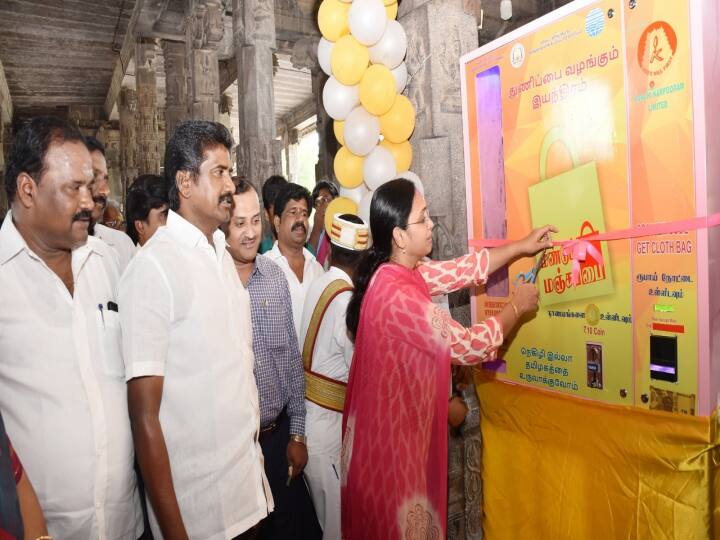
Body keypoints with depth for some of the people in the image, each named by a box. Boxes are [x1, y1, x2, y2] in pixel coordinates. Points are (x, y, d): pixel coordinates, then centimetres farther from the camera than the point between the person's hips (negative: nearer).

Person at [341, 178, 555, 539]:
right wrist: (517, 307, -6)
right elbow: (466, 346, -21)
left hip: (396, 420, 9)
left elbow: (460, 271, 9)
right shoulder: (399, 295, -29)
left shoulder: (398, 273, 0)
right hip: (394, 429, -9)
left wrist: (521, 247, 10)